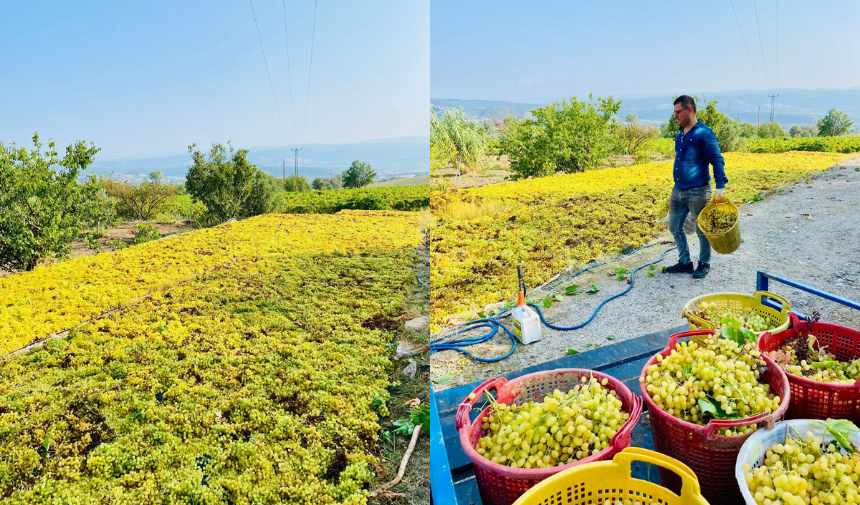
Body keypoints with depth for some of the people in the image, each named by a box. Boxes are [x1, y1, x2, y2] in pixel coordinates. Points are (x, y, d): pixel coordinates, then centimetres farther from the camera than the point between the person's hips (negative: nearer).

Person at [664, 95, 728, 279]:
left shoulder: (704, 133, -11)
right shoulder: (680, 134, 11)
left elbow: (717, 161, -13)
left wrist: (720, 189, -20)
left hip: (697, 192, -7)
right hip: (678, 191, 8)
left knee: (702, 230, 6)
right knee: (675, 227, 12)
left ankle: (704, 264, 22)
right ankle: (685, 262, 26)